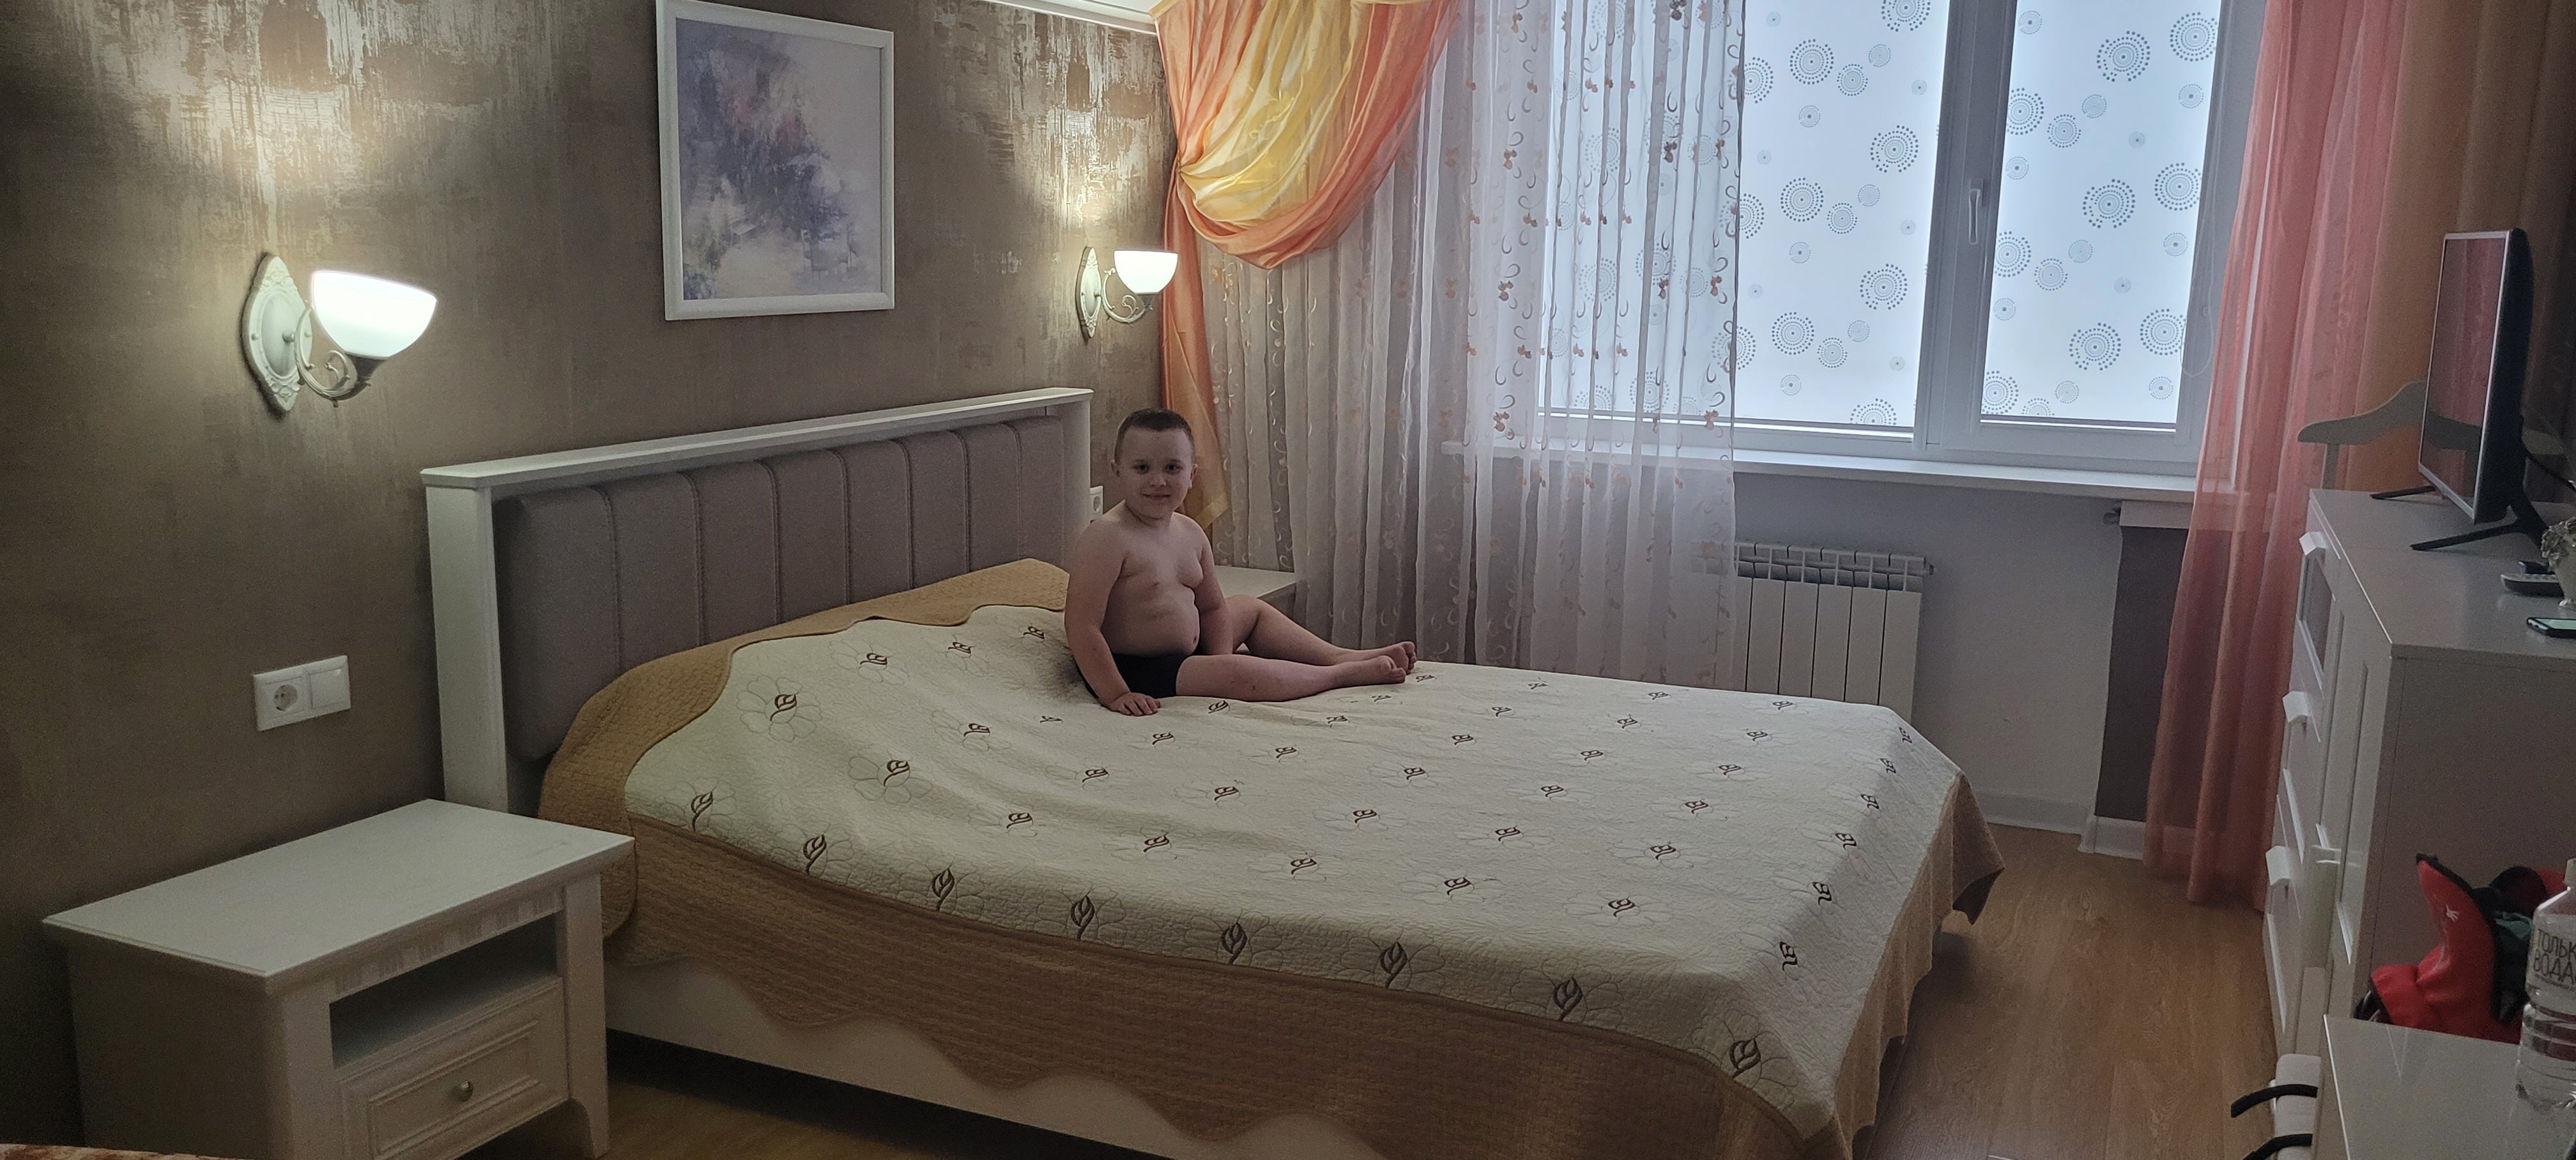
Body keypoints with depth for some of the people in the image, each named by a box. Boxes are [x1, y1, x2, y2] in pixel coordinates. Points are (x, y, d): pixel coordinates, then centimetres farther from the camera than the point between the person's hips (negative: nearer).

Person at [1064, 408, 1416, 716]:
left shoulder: (1189, 533, 2)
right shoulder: (1106, 537, -23)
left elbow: (1211, 606, 13)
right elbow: (1081, 626, -26)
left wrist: (1220, 660, -4)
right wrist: (1116, 694, -29)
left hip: (1186, 650, 10)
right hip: (1135, 671, -10)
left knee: (1251, 609, 21)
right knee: (1241, 673, -24)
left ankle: (1339, 655, 13)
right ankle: (1346, 674, -7)